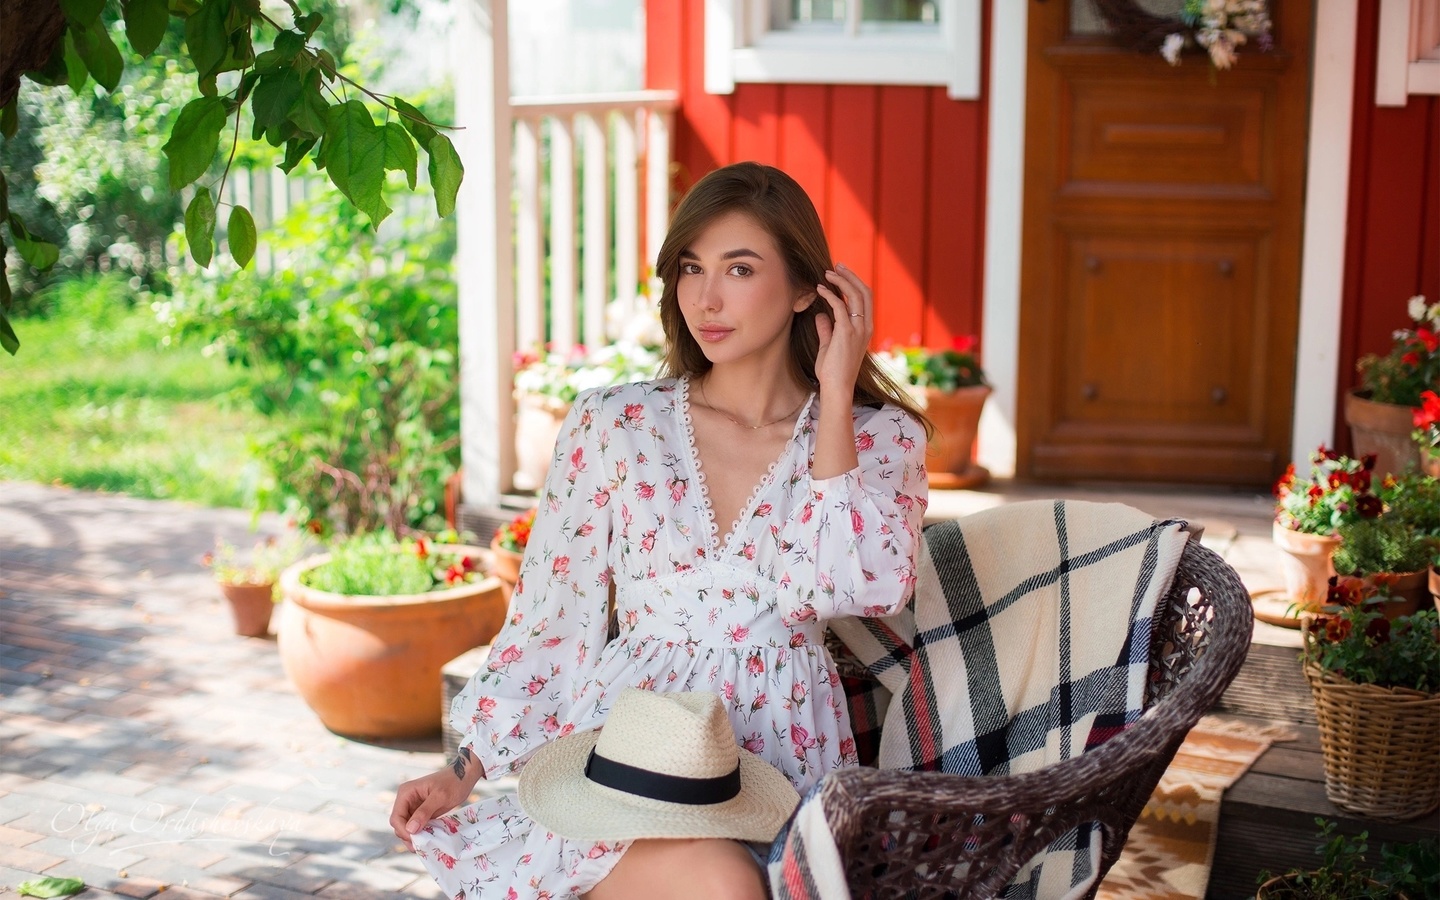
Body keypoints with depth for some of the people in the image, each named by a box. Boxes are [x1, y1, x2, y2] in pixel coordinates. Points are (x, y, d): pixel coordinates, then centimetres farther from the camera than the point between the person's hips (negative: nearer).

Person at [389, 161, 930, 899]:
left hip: (785, 757, 0)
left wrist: (834, 399, -7)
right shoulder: (612, 425, 6)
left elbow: (865, 587, -13)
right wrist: (467, 769, 1)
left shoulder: (879, 439, 6)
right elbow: (549, 619, 9)